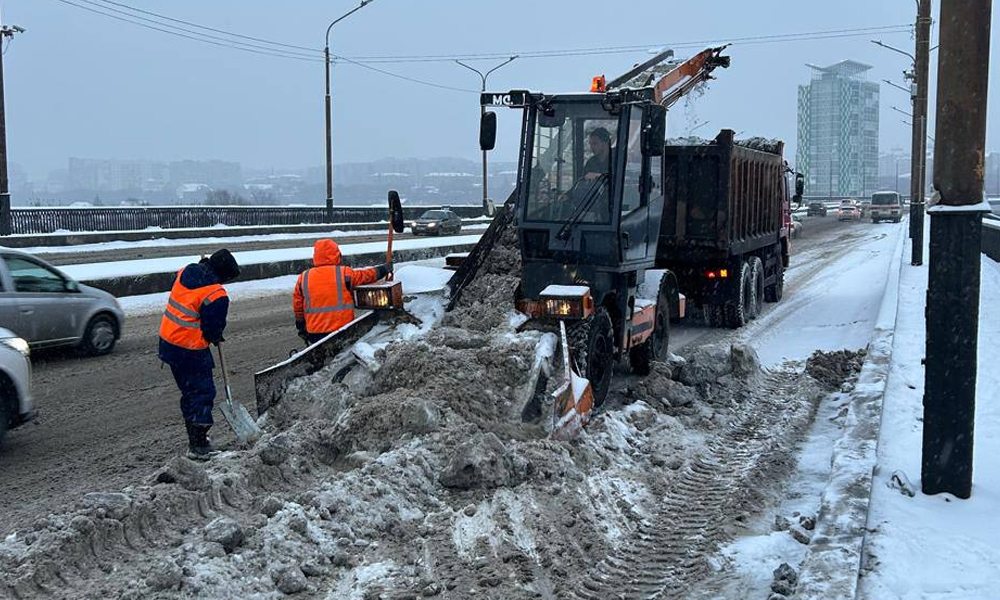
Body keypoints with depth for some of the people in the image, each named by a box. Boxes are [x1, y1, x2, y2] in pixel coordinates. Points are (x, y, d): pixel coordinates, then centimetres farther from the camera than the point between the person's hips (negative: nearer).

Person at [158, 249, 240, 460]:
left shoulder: (185, 272, 1)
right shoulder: (217, 295, -21)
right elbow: (214, 329, -13)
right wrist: (215, 338, 9)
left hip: (167, 340, 8)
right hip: (191, 351, -8)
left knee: (189, 392, 19)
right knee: (203, 393, 2)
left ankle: (196, 440, 29)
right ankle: (198, 447, 2)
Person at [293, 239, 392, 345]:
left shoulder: (303, 277, 2)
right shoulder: (344, 274, -7)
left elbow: (297, 304, 9)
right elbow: (366, 276, 7)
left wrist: (301, 326, 21)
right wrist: (384, 269, 24)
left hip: (314, 333, 2)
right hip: (342, 328, -2)